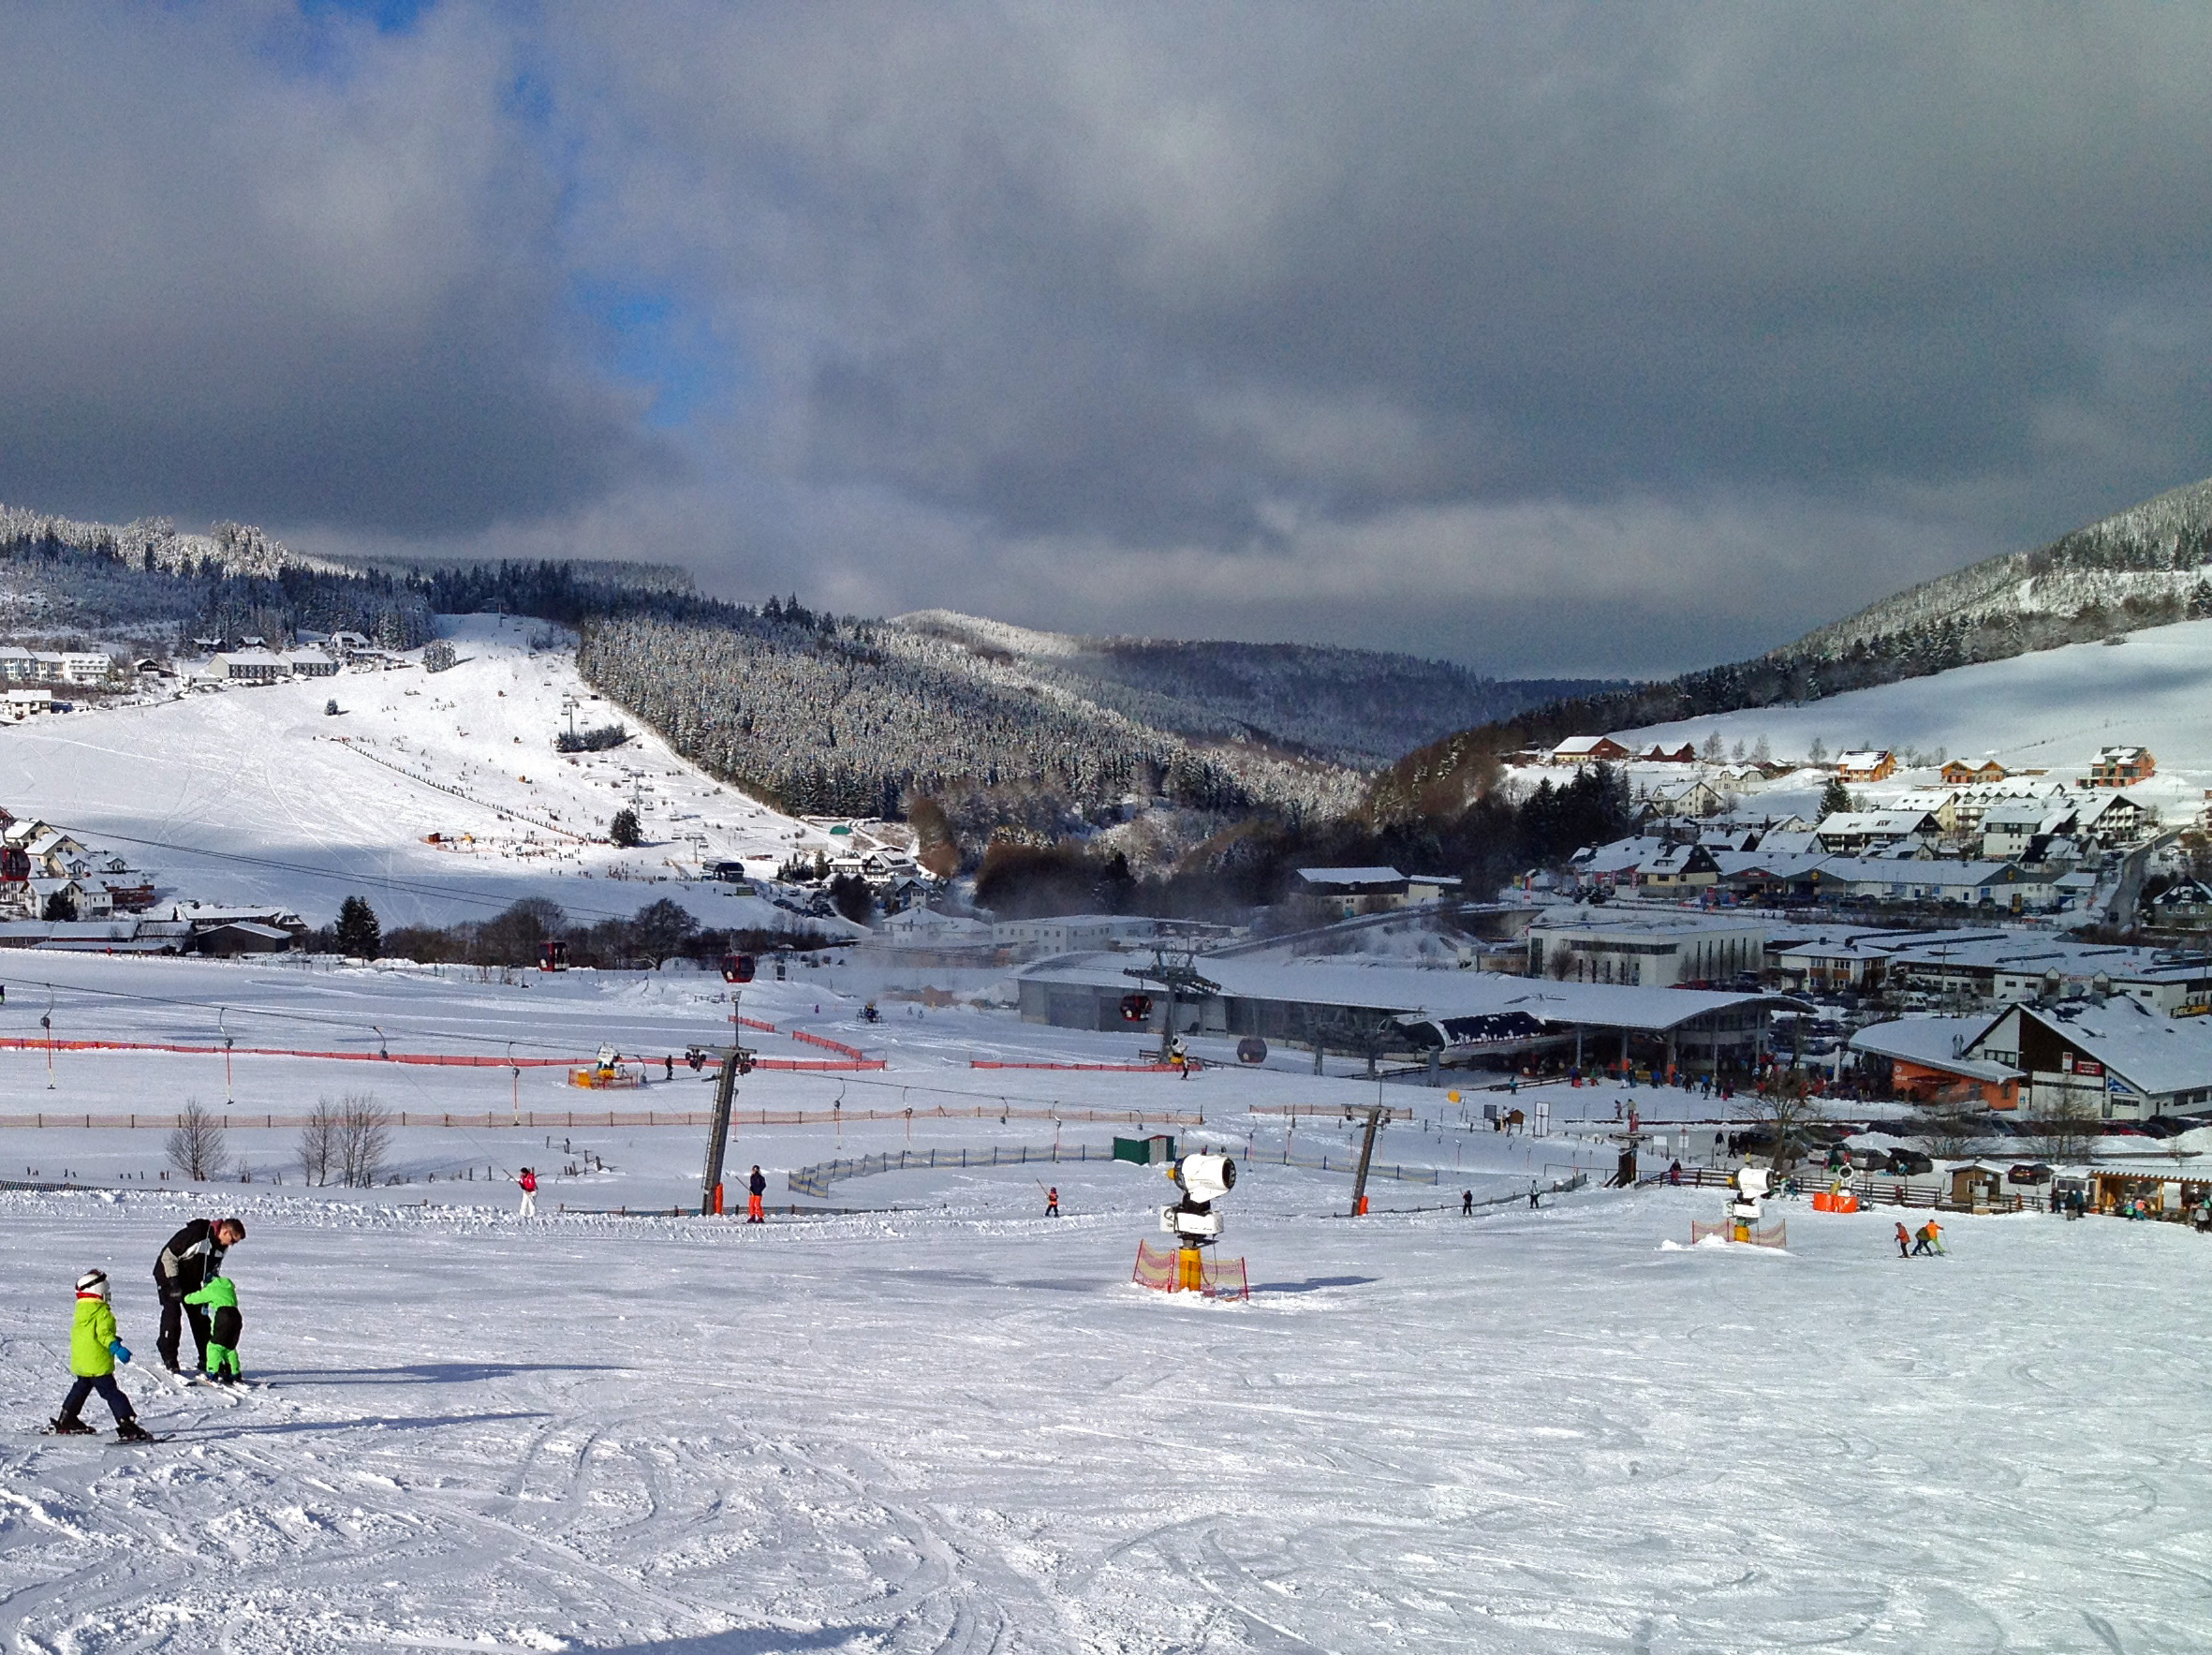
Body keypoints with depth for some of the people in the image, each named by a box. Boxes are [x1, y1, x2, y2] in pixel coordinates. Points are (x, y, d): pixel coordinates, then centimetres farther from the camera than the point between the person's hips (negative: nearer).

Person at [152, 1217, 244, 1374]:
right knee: (172, 1316, -13)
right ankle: (169, 1359, -4)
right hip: (169, 1276, -7)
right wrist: (174, 1283, -27)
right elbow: (168, 1256, -26)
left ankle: (207, 1360, 6)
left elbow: (213, 1268, 10)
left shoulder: (221, 1245, -6)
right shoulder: (195, 1234, -31)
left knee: (200, 1318, 2)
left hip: (192, 1282, 7)